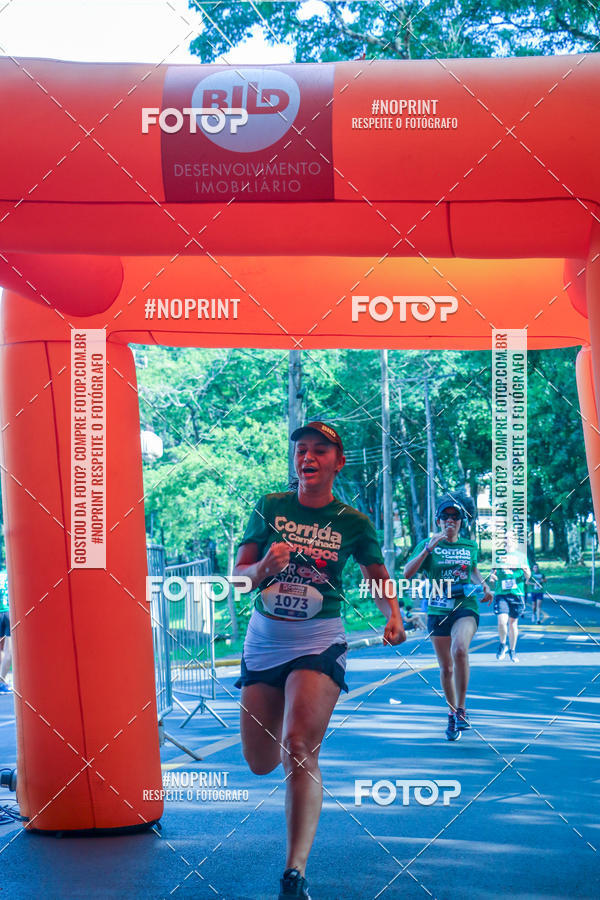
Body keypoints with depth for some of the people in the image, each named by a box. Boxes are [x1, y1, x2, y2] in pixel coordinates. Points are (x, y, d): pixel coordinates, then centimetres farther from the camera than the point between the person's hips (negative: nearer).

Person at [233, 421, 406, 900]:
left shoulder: (353, 523, -1)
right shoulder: (269, 508, 2)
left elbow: (379, 578, 11)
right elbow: (239, 574, 4)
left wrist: (394, 616, -9)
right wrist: (263, 567, -18)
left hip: (318, 639, -3)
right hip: (263, 638, 3)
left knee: (298, 747, -21)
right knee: (260, 763, 8)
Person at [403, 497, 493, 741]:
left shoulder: (470, 546, 10)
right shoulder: (428, 545, 2)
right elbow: (407, 572, -11)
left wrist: (483, 585, 9)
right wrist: (429, 547, -19)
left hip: (466, 606, -1)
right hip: (438, 610, 1)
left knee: (460, 649, -29)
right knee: (446, 667, 7)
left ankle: (461, 708, -18)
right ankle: (452, 714, 28)